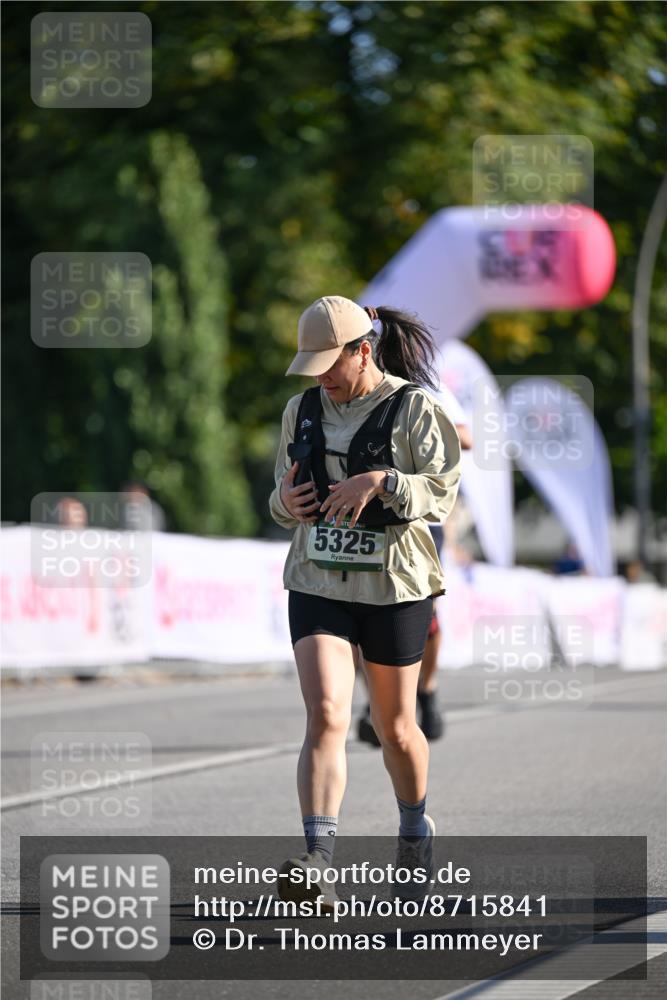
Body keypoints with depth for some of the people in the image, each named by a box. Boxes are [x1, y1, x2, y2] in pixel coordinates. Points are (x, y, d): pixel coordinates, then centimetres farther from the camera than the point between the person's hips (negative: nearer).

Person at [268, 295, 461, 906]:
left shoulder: (414, 409, -7)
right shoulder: (303, 411, 7)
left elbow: (442, 494, -13)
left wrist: (381, 481, -28)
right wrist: (286, 502, -8)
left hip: (395, 586, -2)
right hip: (318, 585, 2)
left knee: (395, 726, 11)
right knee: (326, 716, -16)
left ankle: (416, 833, 39)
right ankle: (317, 862, -27)